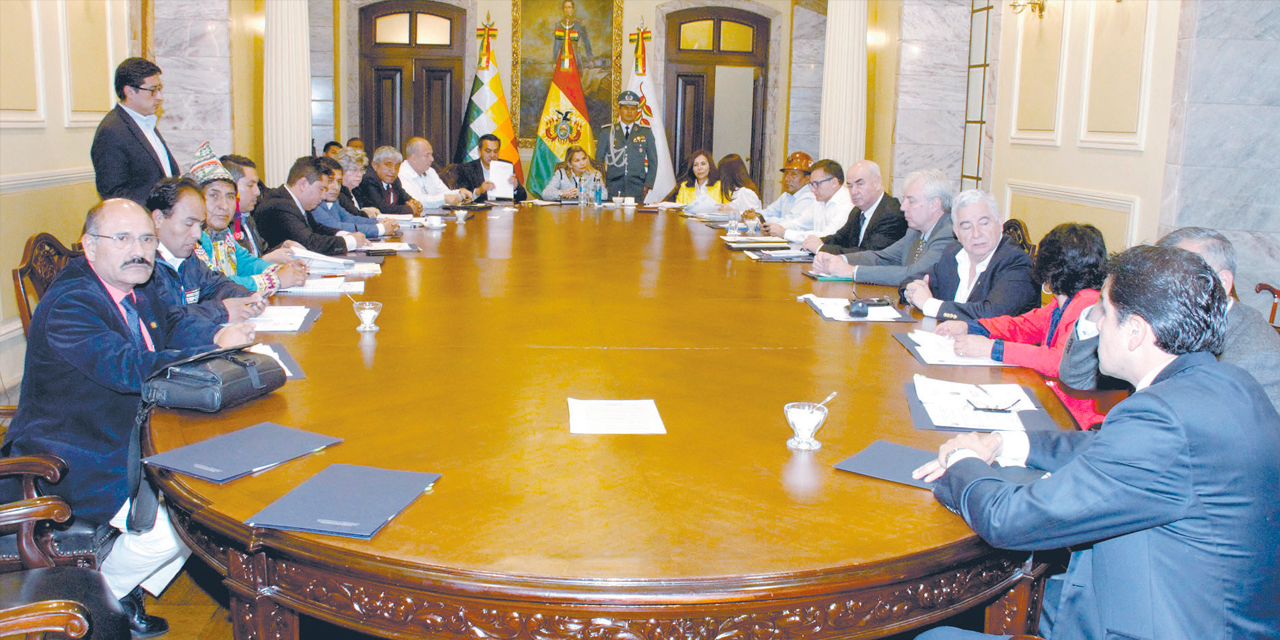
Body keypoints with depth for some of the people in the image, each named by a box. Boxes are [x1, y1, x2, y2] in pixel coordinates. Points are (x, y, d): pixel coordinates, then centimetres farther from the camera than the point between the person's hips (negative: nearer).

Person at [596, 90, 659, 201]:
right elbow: (598, 160, 11)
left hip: (637, 188, 0)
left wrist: (648, 185, 3)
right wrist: (601, 185, 1)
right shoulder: (606, 132, 9)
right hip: (613, 188, 0)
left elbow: (653, 161, 13)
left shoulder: (646, 133, 11)